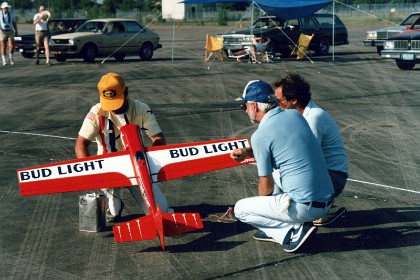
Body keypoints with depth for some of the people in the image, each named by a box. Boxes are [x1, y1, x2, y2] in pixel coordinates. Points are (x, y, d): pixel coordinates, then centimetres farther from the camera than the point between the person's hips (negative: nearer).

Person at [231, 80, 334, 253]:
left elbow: (266, 188, -7)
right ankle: (274, 230, 17)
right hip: (327, 202, 8)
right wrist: (247, 152, 16)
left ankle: (293, 232, -1)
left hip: (304, 207, -8)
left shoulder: (260, 136, -13)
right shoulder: (296, 115, 7)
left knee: (240, 209, 7)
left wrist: (260, 204, 15)